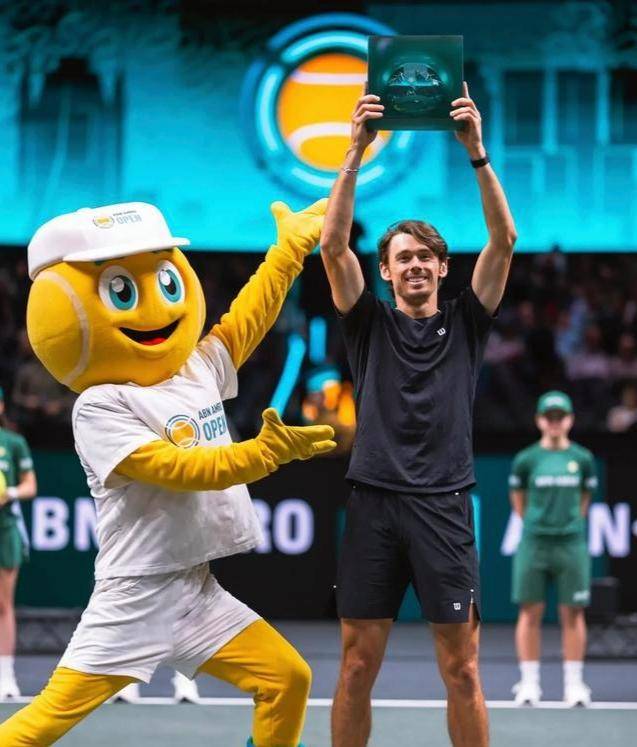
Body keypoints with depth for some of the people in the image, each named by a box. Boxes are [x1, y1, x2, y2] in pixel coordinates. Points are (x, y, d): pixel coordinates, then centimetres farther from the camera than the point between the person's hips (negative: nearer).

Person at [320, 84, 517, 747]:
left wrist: (477, 153, -11)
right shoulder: (369, 324, 11)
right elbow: (333, 245, -1)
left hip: (444, 505, 0)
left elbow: (503, 241, -1)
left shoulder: (465, 323, 11)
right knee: (357, 667, 2)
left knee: (461, 669, 0)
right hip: (374, 501, 0)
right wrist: (355, 153, -10)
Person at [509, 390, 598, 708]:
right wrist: (535, 523, 10)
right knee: (530, 612, 0)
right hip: (533, 545, -1)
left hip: (572, 544, 1)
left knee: (572, 613, 1)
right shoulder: (526, 459, 1)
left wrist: (571, 523, 10)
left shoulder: (582, 459, 5)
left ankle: (574, 684, 6)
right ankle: (529, 683, 5)